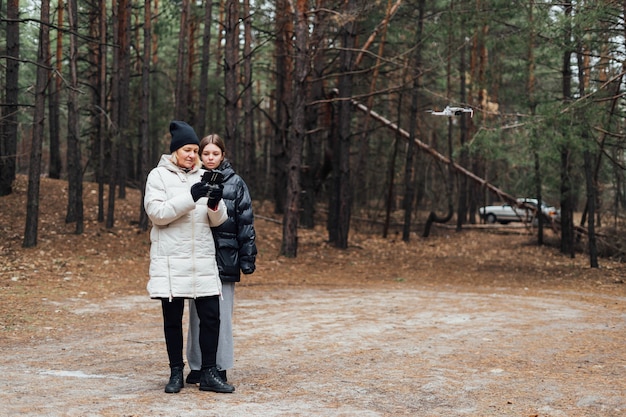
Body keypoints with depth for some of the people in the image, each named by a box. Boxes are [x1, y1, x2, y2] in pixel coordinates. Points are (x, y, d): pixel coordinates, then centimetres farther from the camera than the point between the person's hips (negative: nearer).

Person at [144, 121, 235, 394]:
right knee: (172, 318, 5)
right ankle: (176, 373, 16)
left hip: (202, 258, 3)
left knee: (211, 315, -1)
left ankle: (209, 374, 8)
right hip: (170, 260, -3)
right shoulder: (158, 176, 1)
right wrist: (190, 197, -21)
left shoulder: (203, 176, 12)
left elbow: (218, 220, 9)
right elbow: (157, 213, -12)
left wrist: (216, 204, -14)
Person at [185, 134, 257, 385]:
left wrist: (247, 258, -4)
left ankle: (220, 367, 12)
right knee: (197, 313, 7)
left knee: (222, 314, 3)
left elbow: (245, 223, 1)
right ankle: (197, 366, 17)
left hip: (225, 257, -1)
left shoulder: (235, 183, 2)